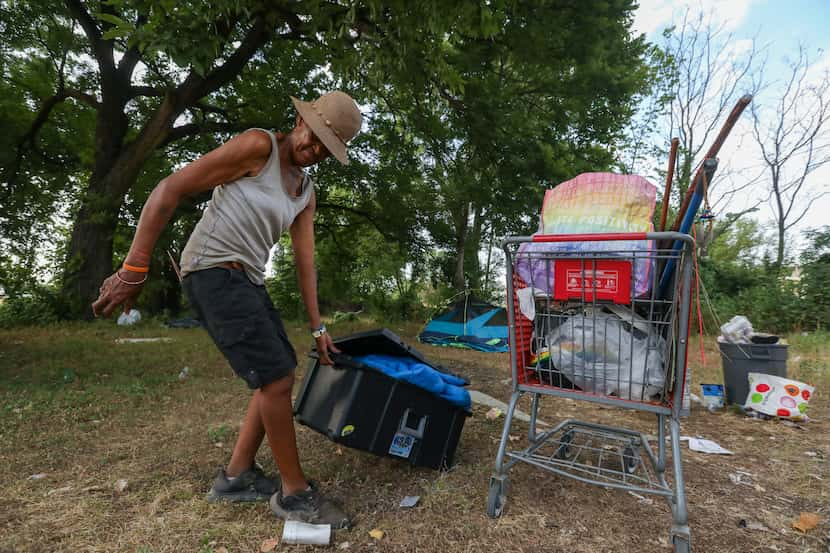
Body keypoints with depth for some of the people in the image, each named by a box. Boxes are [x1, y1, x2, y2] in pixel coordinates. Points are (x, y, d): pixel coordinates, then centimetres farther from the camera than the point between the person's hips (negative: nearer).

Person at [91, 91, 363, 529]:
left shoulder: (305, 192, 12)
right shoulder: (258, 145, -11)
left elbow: (305, 261, 12)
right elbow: (170, 190, -14)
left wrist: (317, 327, 10)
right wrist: (134, 269, -17)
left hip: (246, 280, 9)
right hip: (213, 272, -9)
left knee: (280, 376, 10)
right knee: (277, 379, -11)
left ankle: (235, 476, 23)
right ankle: (294, 492, 7)